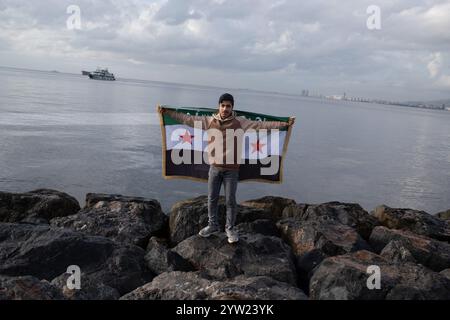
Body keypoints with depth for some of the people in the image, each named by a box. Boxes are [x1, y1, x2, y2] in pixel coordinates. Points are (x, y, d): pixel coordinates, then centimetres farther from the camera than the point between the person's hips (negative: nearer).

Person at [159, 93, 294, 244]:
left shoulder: (240, 122, -6)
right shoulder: (209, 121, -1)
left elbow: (262, 125, -6)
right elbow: (188, 119, 4)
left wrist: (284, 124, -9)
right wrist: (167, 112, 4)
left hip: (231, 169, -2)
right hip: (214, 168, 2)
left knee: (230, 200, 6)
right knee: (212, 199, 13)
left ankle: (230, 229, 25)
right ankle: (212, 226, 32)